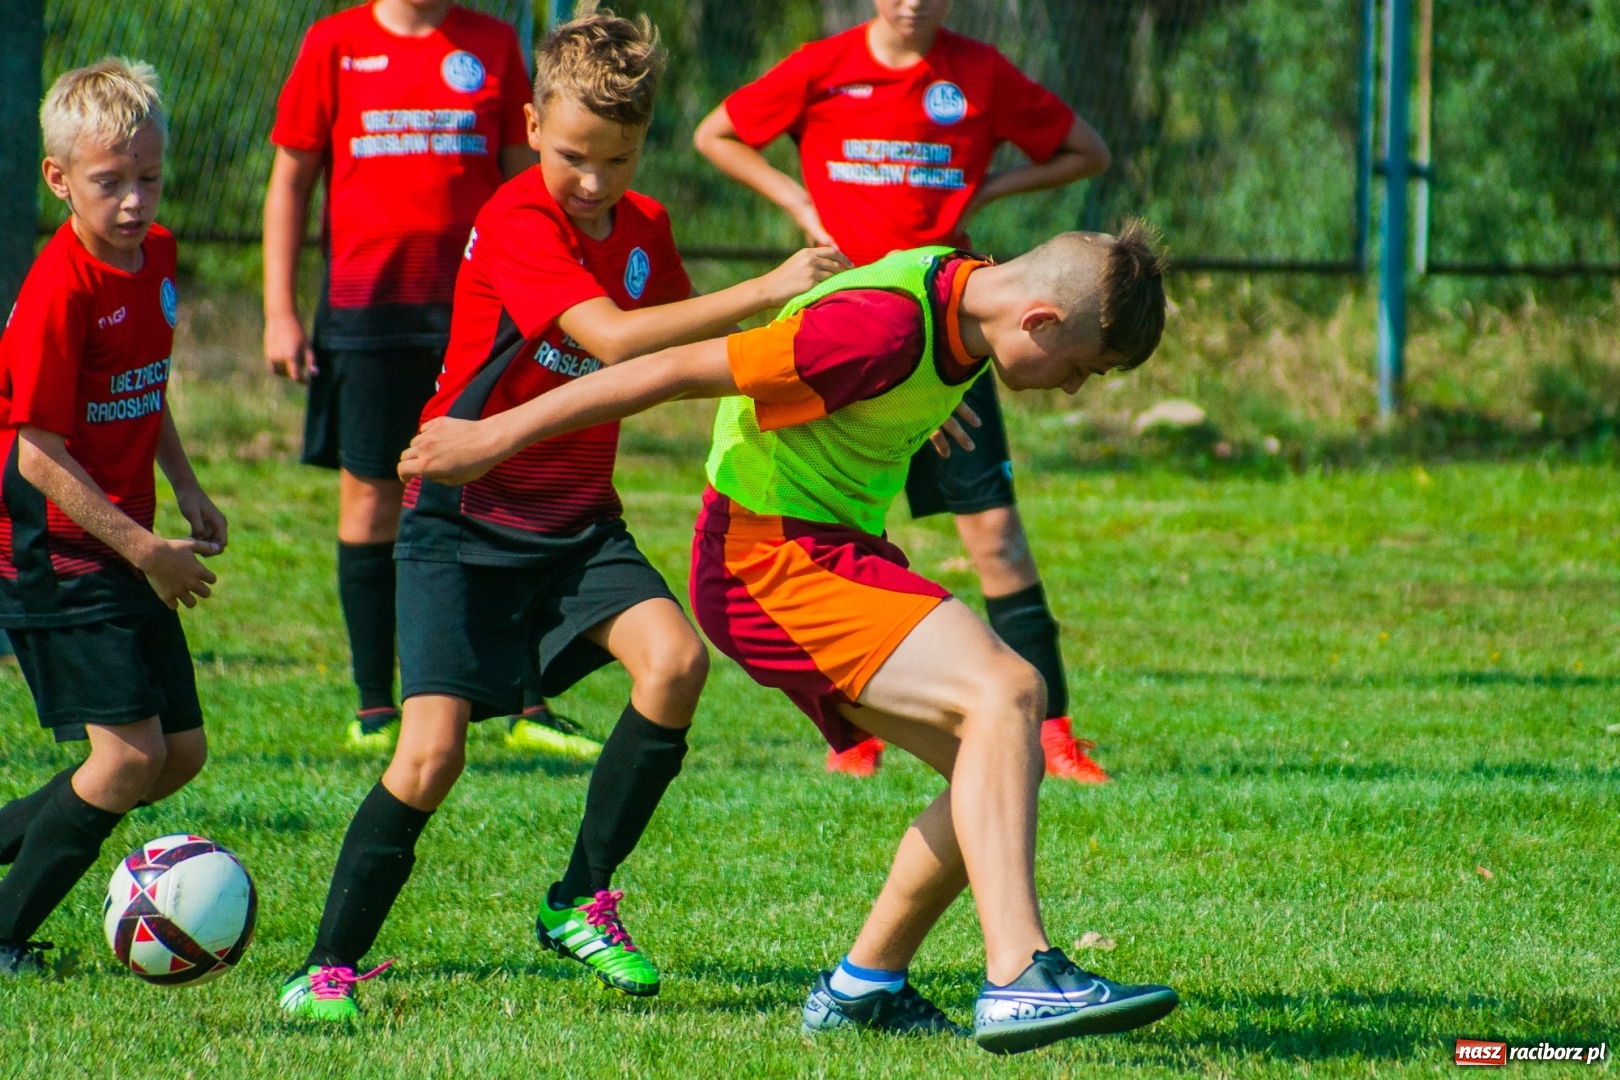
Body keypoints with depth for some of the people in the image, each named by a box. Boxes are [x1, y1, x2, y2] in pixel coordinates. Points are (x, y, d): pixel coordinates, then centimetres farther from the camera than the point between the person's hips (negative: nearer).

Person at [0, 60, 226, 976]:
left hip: (126, 549, 9)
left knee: (183, 751, 9)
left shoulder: (156, 255, 6)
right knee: (129, 754, -14)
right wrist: (144, 549, -21)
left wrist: (186, 488, 15)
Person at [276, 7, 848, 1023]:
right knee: (432, 755, -16)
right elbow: (613, 338, -33)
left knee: (675, 659, -20)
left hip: (579, 522, 6)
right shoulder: (514, 223, -19)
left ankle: (583, 902, -4)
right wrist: (765, 291, -34)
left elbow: (685, 353, 21)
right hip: (466, 521, -6)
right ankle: (328, 969, 1)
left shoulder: (644, 228, 5)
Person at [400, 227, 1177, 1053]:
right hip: (769, 559, -10)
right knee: (1004, 694, -23)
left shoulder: (966, 296, 1)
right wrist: (499, 437, -15)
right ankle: (1019, 980, -30)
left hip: (832, 548, 10)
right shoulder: (884, 328, -26)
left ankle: (863, 986, 15)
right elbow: (677, 370, -22)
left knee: (997, 763, 5)